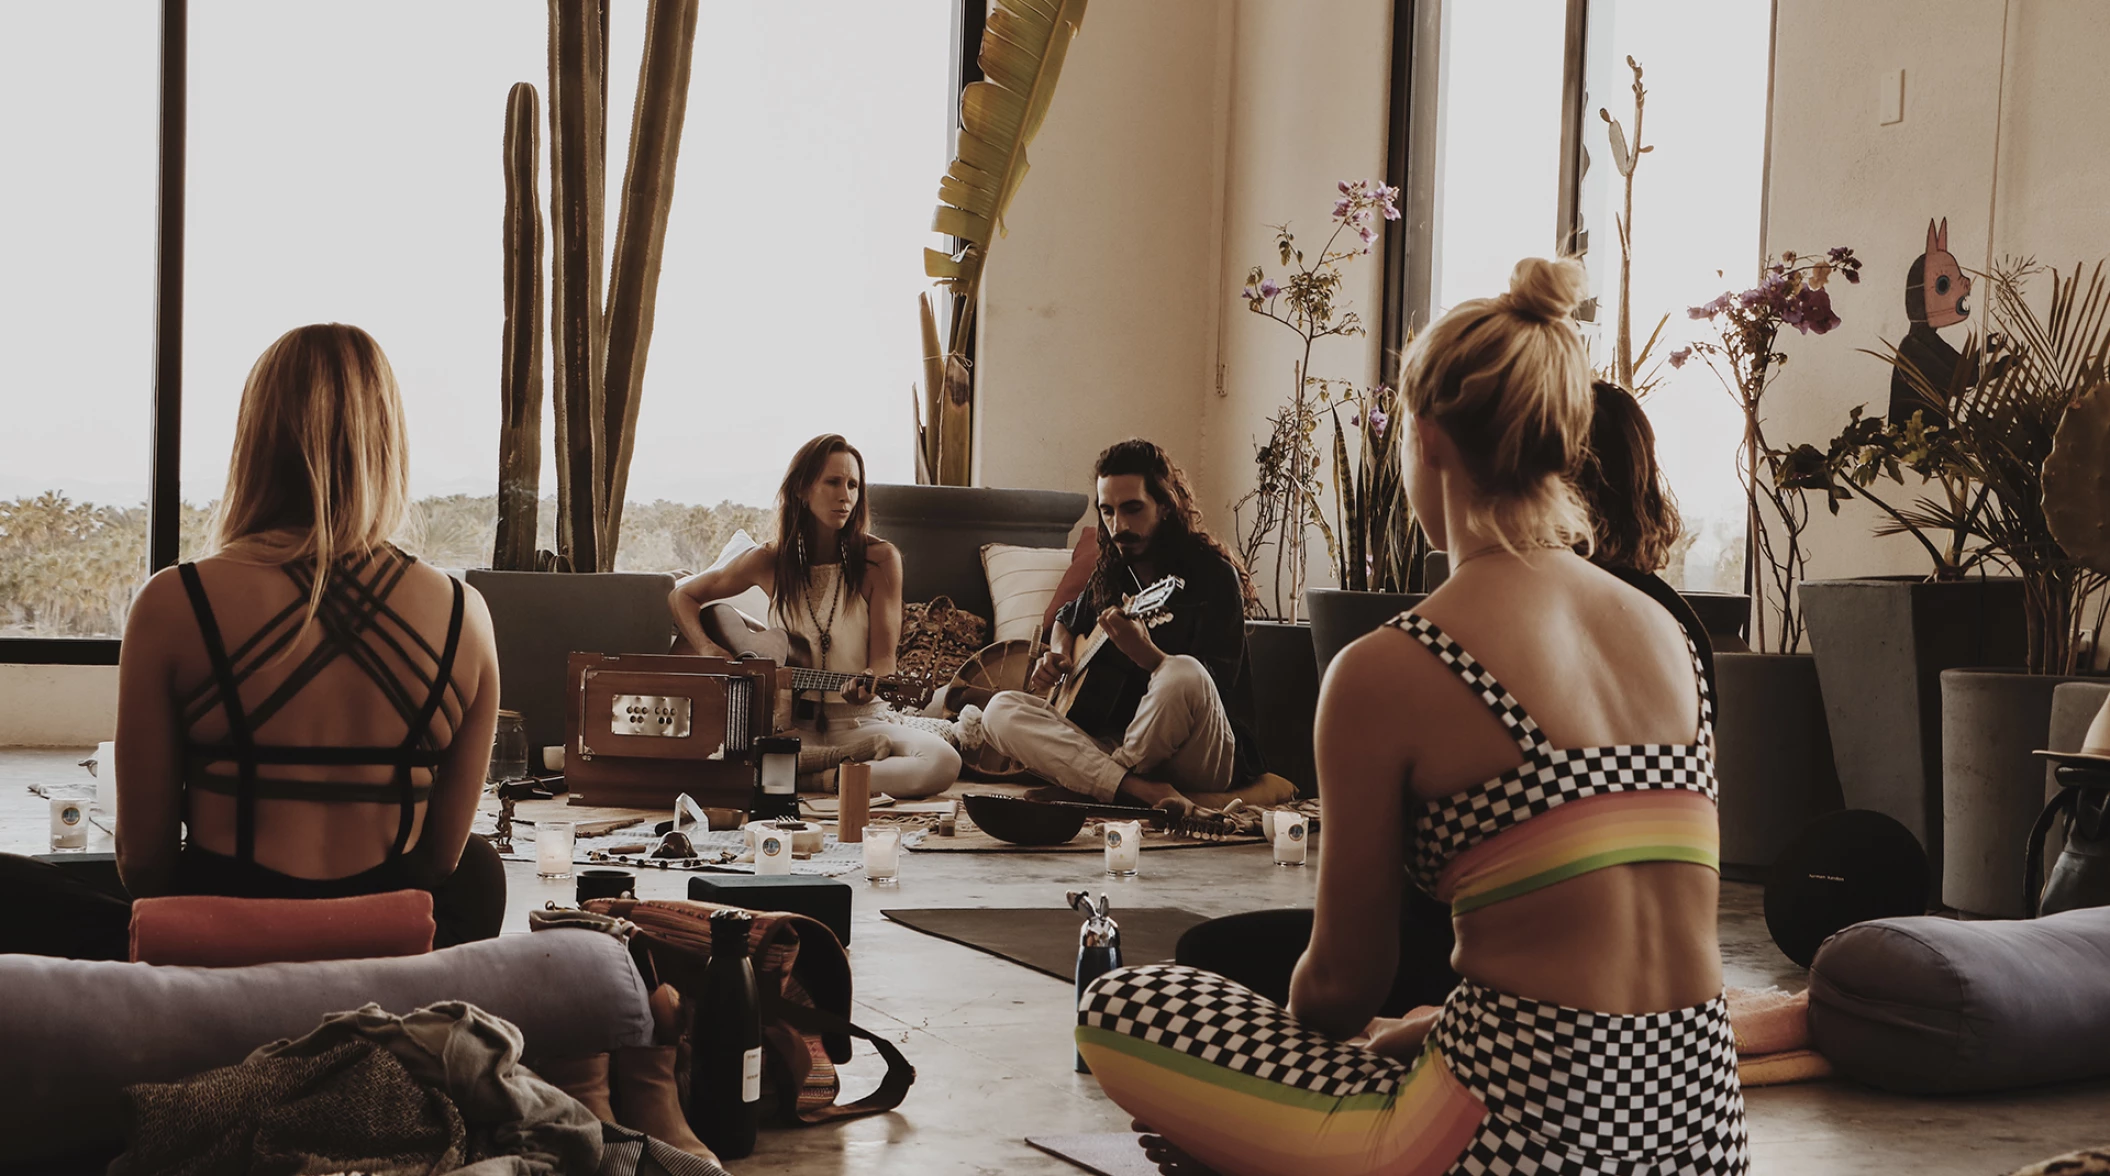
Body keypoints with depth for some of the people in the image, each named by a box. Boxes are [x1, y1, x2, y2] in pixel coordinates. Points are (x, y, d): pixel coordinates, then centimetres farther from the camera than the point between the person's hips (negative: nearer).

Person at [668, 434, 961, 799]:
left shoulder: (879, 559, -1)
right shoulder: (769, 562, 3)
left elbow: (883, 659, -3)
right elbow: (682, 595, 16)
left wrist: (867, 684, -28)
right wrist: (707, 649, -3)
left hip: (857, 720, 1)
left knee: (943, 762, -32)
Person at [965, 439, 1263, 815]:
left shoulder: (1214, 573, -6)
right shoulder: (1111, 572, 12)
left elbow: (1214, 686, -17)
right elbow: (1067, 620, 35)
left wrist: (1145, 653, -34)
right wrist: (1058, 656, 11)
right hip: (1116, 743, 6)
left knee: (1184, 674, -39)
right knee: (1000, 710, -13)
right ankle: (1140, 790, -30)